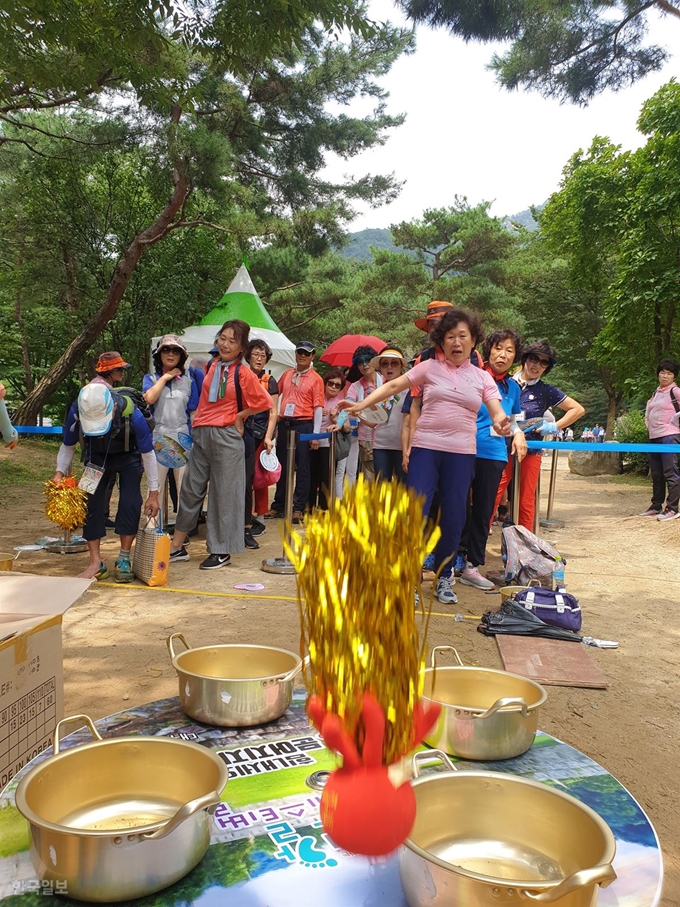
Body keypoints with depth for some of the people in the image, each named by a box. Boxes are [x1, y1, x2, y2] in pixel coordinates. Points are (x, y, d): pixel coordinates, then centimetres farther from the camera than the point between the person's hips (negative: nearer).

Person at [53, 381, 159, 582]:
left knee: (130, 503, -15)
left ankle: (124, 560, -1)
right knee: (91, 502, -10)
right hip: (96, 457, 2)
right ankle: (96, 563, -1)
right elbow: (67, 446, -9)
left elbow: (148, 454, -23)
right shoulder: (76, 413, -31)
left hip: (128, 457, -2)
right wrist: (60, 472, -25)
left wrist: (153, 494, -19)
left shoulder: (132, 415, -37)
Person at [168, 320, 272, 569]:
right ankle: (177, 546, 20)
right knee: (191, 487, 10)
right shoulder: (214, 365, 9)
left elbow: (263, 403, -7)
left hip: (226, 436, -6)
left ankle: (221, 551, 13)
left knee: (224, 493, 2)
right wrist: (199, 420, 14)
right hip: (201, 434, 6)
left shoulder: (243, 373, -9)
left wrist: (239, 416, -1)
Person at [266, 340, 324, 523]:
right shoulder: (287, 374, 12)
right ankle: (278, 505, 20)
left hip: (303, 425, -5)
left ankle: (299, 508, 5)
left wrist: (315, 433, -13)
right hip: (284, 424, 5)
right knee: (282, 466, 11)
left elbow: (318, 407, -7)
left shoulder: (316, 379, -2)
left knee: (302, 468, -1)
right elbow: (276, 394, 21)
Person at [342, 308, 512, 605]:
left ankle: (443, 577, 25)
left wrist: (502, 425, -24)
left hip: (461, 454, 2)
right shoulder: (429, 367, 4)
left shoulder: (482, 378, 8)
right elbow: (393, 386, 2)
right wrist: (361, 405, -8)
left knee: (453, 518, 6)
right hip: (425, 449, -1)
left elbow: (498, 414, 0)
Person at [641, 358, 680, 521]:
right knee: (656, 474, 12)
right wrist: (648, 423, 18)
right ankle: (656, 506, 20)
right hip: (654, 437, 8)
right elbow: (649, 408, 32)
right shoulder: (656, 392, 16)